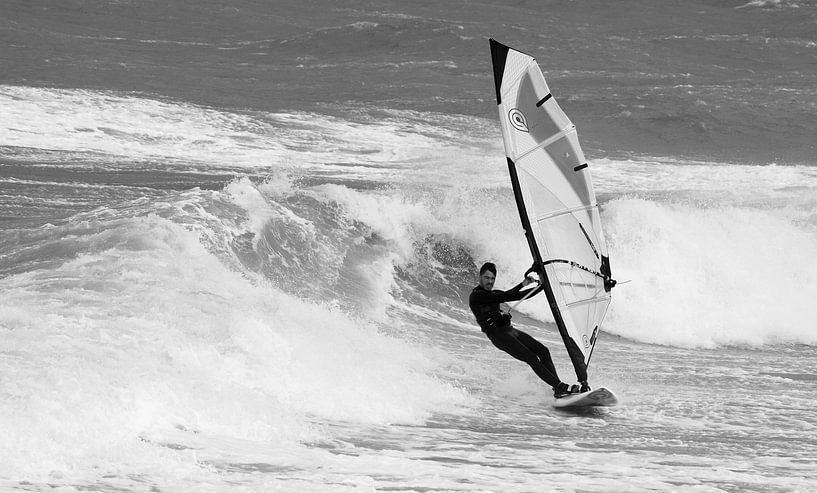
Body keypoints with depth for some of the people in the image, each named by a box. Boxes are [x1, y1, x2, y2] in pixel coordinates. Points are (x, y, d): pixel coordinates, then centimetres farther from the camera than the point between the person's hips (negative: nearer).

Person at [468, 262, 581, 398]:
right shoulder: (476, 296, -6)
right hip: (498, 335, -9)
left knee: (543, 351, -3)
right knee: (531, 358, -19)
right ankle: (559, 387, -22)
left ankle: (558, 389, -7)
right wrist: (522, 285, -17)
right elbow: (503, 297, -19)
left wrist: (543, 286, 14)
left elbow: (522, 296, 21)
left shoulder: (494, 294, 20)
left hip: (509, 330, 9)